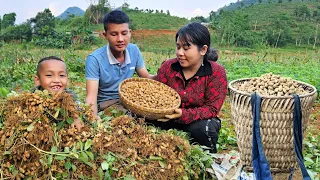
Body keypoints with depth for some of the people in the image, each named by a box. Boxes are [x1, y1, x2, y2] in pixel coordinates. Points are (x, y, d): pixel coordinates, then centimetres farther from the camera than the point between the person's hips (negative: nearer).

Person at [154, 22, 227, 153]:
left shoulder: (216, 73, -14)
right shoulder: (168, 67, -4)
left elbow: (212, 109, -18)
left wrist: (184, 114, -35)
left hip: (198, 122, -2)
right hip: (170, 121, 3)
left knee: (203, 129, -35)